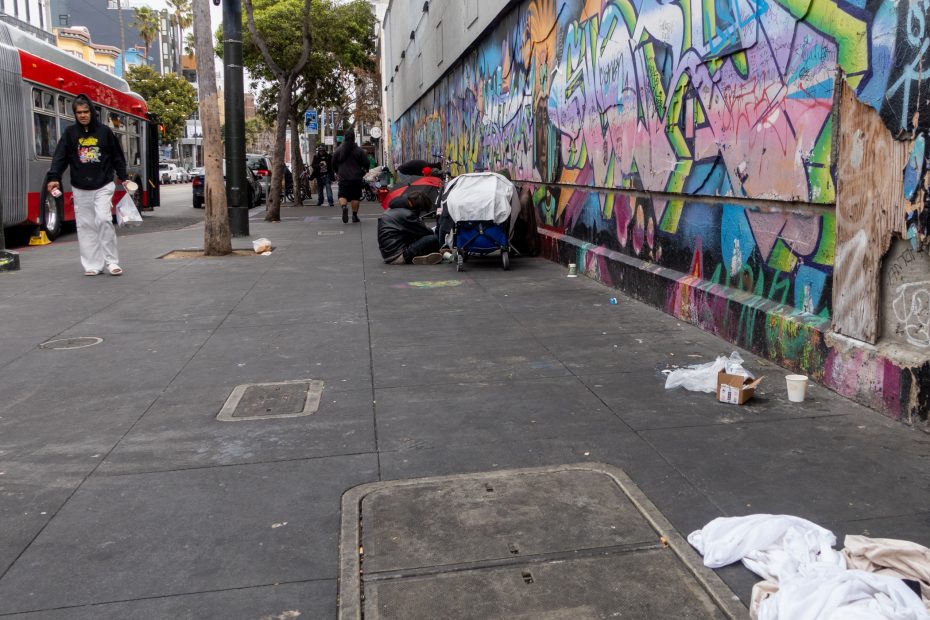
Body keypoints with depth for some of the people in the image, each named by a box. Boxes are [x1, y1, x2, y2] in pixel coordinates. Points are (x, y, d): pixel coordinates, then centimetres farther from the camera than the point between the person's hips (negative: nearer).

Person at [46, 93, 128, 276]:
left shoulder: (104, 131, 1)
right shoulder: (70, 132, 3)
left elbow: (117, 155, 8)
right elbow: (60, 156, -5)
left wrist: (122, 176, 8)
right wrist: (53, 177, -17)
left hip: (103, 186, -2)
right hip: (80, 189, 2)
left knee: (104, 220, -15)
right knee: (85, 225, 2)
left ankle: (111, 261, -4)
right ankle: (92, 265, 6)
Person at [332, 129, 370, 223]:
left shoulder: (338, 150, 0)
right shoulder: (359, 150, -3)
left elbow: (334, 164, 7)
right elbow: (366, 163, 0)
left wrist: (337, 173, 24)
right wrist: (362, 172, 18)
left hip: (343, 178, 0)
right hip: (356, 178, 0)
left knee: (343, 195, 4)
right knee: (355, 197, 8)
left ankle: (344, 206, -27)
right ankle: (355, 216, 11)